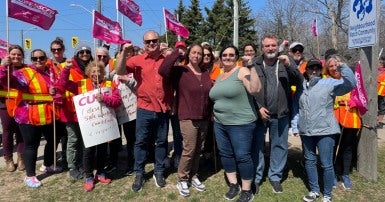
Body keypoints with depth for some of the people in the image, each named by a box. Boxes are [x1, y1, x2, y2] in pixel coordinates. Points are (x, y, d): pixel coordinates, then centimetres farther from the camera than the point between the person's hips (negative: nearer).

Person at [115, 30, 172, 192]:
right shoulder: (137, 60, -1)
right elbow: (120, 72, -13)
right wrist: (124, 53, -24)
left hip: (163, 109, 2)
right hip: (144, 108, -1)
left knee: (161, 141, 12)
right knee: (141, 141, 6)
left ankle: (159, 172, 28)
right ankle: (139, 174, 21)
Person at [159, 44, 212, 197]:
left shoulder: (206, 73, 11)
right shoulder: (180, 71, -7)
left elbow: (211, 93, 16)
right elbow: (162, 70, -26)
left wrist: (211, 113, 10)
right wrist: (176, 53, -19)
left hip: (204, 118, 6)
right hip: (188, 118, -6)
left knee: (198, 150, 14)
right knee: (189, 150, -4)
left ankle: (193, 176, 31)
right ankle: (182, 180, 15)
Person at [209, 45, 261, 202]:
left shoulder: (242, 71, -9)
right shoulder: (219, 77, 14)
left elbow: (255, 89, -24)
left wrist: (252, 67, -27)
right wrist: (215, 116, 18)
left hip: (240, 124, -8)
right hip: (220, 124, 8)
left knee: (242, 156, -1)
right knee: (225, 154, 14)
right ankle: (233, 185, 31)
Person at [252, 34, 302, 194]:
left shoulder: (285, 64, 5)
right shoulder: (255, 65, -1)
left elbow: (299, 81, -6)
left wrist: (289, 65, -20)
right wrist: (258, 108, -11)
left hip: (280, 115, 2)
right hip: (259, 113, -2)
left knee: (279, 146, 12)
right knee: (257, 146, 8)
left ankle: (275, 176, 29)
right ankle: (255, 178, 22)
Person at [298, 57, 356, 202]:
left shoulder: (329, 83, -4)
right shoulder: (301, 86, 9)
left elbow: (351, 84, -18)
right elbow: (297, 107, 15)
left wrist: (342, 66, -29)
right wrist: (295, 125, 11)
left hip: (325, 131, -4)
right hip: (306, 131, 5)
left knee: (326, 164, 1)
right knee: (309, 161, 14)